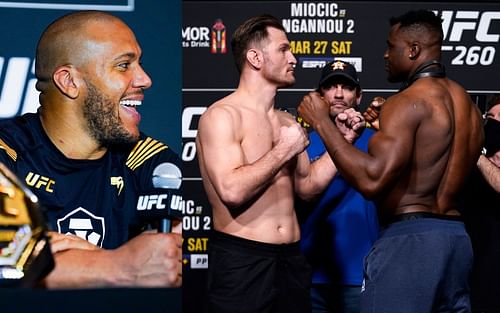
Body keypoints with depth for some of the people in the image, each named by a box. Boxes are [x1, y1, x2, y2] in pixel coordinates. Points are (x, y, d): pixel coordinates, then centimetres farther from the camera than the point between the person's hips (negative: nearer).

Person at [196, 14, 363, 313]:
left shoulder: (288, 122, 13)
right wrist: (284, 151, -13)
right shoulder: (222, 115, -11)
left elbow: (306, 186, 16)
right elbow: (232, 190, -23)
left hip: (291, 257, 7)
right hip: (241, 260, -7)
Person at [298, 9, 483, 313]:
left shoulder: (408, 101, -13)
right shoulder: (468, 104, 15)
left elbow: (372, 180, -24)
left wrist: (321, 121, -14)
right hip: (455, 237, 9)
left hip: (410, 239, -9)